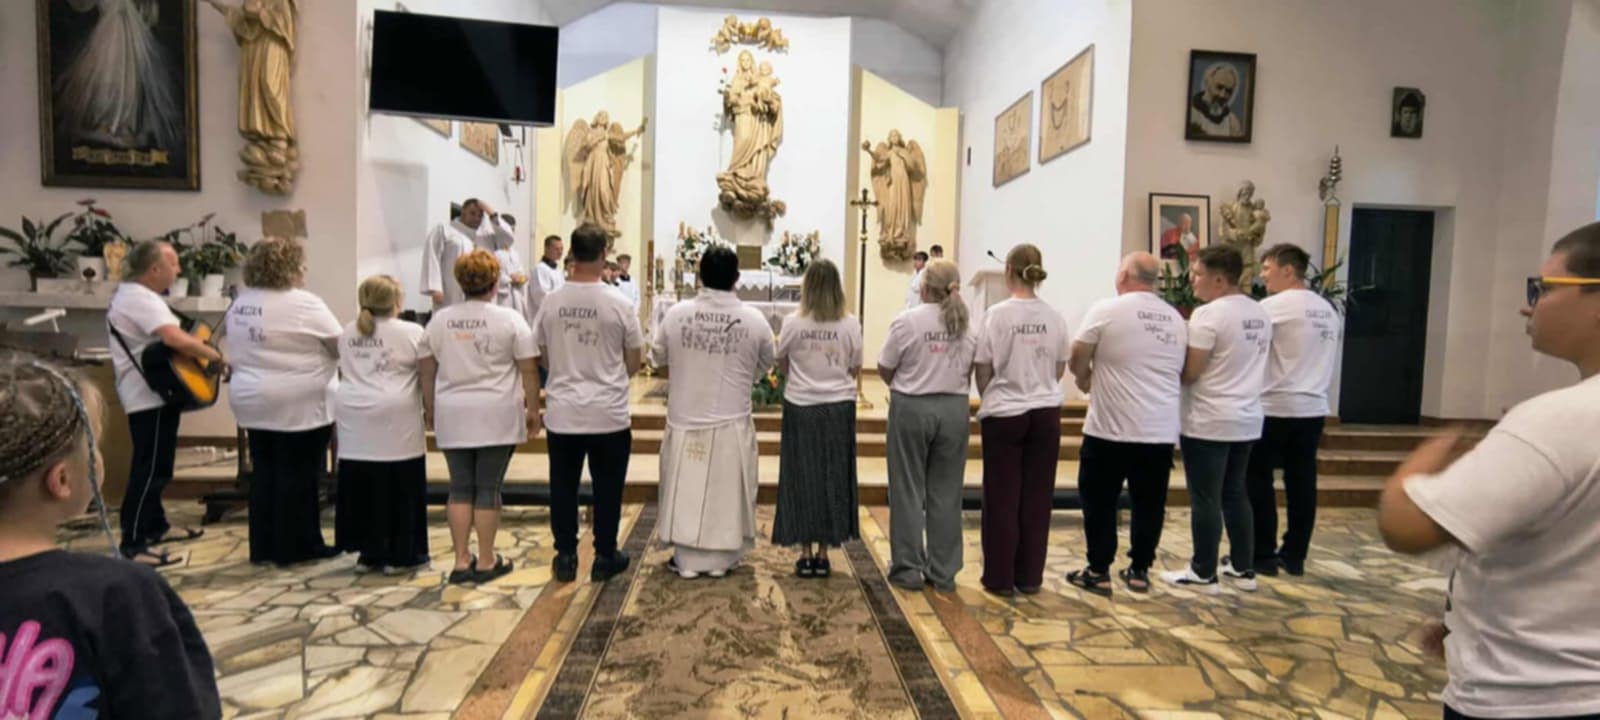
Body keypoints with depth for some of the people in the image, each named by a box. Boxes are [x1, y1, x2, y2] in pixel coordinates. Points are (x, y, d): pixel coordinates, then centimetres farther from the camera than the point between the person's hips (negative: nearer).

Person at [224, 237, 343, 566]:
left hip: (253, 401, 8)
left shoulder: (240, 304, 10)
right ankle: (297, 547, 10)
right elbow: (341, 345, -9)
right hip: (299, 404, -8)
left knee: (264, 473, 15)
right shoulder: (304, 303, -14)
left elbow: (239, 352, 17)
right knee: (298, 476, 2)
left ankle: (263, 546, 22)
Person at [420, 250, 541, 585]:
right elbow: (528, 371, -5)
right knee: (488, 488, 3)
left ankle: (461, 561, 14)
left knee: (460, 488, 10)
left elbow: (426, 371, 10)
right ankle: (486, 561, 11)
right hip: (496, 417, -3)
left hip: (452, 417, 4)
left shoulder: (439, 320, 7)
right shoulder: (510, 320, -5)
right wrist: (533, 410, 3)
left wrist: (430, 409, 20)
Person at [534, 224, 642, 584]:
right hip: (609, 414, -2)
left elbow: (542, 353, 8)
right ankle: (605, 557, 20)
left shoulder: (551, 302, -3)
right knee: (606, 488, 10)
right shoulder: (619, 304, -10)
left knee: (563, 487, 14)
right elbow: (634, 362, -2)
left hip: (562, 412, 2)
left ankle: (566, 557, 23)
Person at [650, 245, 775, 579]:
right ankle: (720, 559, 22)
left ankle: (686, 560, 21)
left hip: (686, 419, 1)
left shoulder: (676, 314, -9)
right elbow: (766, 365, 7)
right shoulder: (754, 320, -10)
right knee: (726, 491, 12)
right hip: (732, 422, 0)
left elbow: (658, 362, 5)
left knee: (686, 490, 12)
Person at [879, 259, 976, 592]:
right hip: (954, 409, 3)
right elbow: (970, 374, 5)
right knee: (946, 492, 10)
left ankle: (909, 568, 15)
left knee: (908, 490, 8)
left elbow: (884, 369, -4)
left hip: (912, 407, -3)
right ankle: (944, 572, 19)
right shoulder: (967, 324, 1)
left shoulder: (908, 320, -10)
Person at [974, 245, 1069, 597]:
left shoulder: (998, 314, -11)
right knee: (1037, 497, 10)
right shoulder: (1054, 317, -1)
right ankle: (1030, 577, 19)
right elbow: (1060, 369, 7)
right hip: (1046, 413, 3)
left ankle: (1000, 578, 14)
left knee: (1002, 497, 6)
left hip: (1005, 414, -3)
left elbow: (982, 370, -6)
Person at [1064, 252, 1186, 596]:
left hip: (1111, 427, -5)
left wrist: (1086, 380, 17)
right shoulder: (1176, 319, 9)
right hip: (1162, 428, 5)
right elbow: (1180, 371, 18)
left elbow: (1076, 361, -3)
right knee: (1149, 503, 13)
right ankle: (1140, 570, 21)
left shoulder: (1106, 310, -7)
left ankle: (1099, 572, 11)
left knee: (1100, 501, 6)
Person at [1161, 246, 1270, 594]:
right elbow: (1245, 363, 17)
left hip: (1208, 422, -8)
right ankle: (1244, 570, 24)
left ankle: (1204, 574, 11)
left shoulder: (1208, 314, -17)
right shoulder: (1261, 314, 9)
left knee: (1205, 499, 1)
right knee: (1235, 494, 17)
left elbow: (1189, 373, -16)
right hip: (1247, 419, 8)